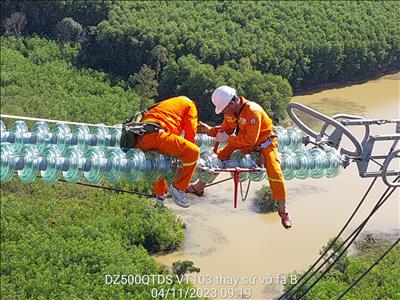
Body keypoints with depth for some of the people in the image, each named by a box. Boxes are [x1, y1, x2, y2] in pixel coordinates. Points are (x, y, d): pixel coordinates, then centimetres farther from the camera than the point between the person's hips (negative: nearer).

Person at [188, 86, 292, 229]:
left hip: (263, 143, -7)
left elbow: (250, 139, -36)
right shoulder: (230, 112, -12)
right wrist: (209, 130, -15)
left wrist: (228, 139, -33)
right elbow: (226, 129, 1)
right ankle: (198, 188, 19)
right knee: (218, 157, 2)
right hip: (243, 143, 7)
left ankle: (283, 210, -10)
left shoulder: (253, 111, -35)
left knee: (274, 172, -22)